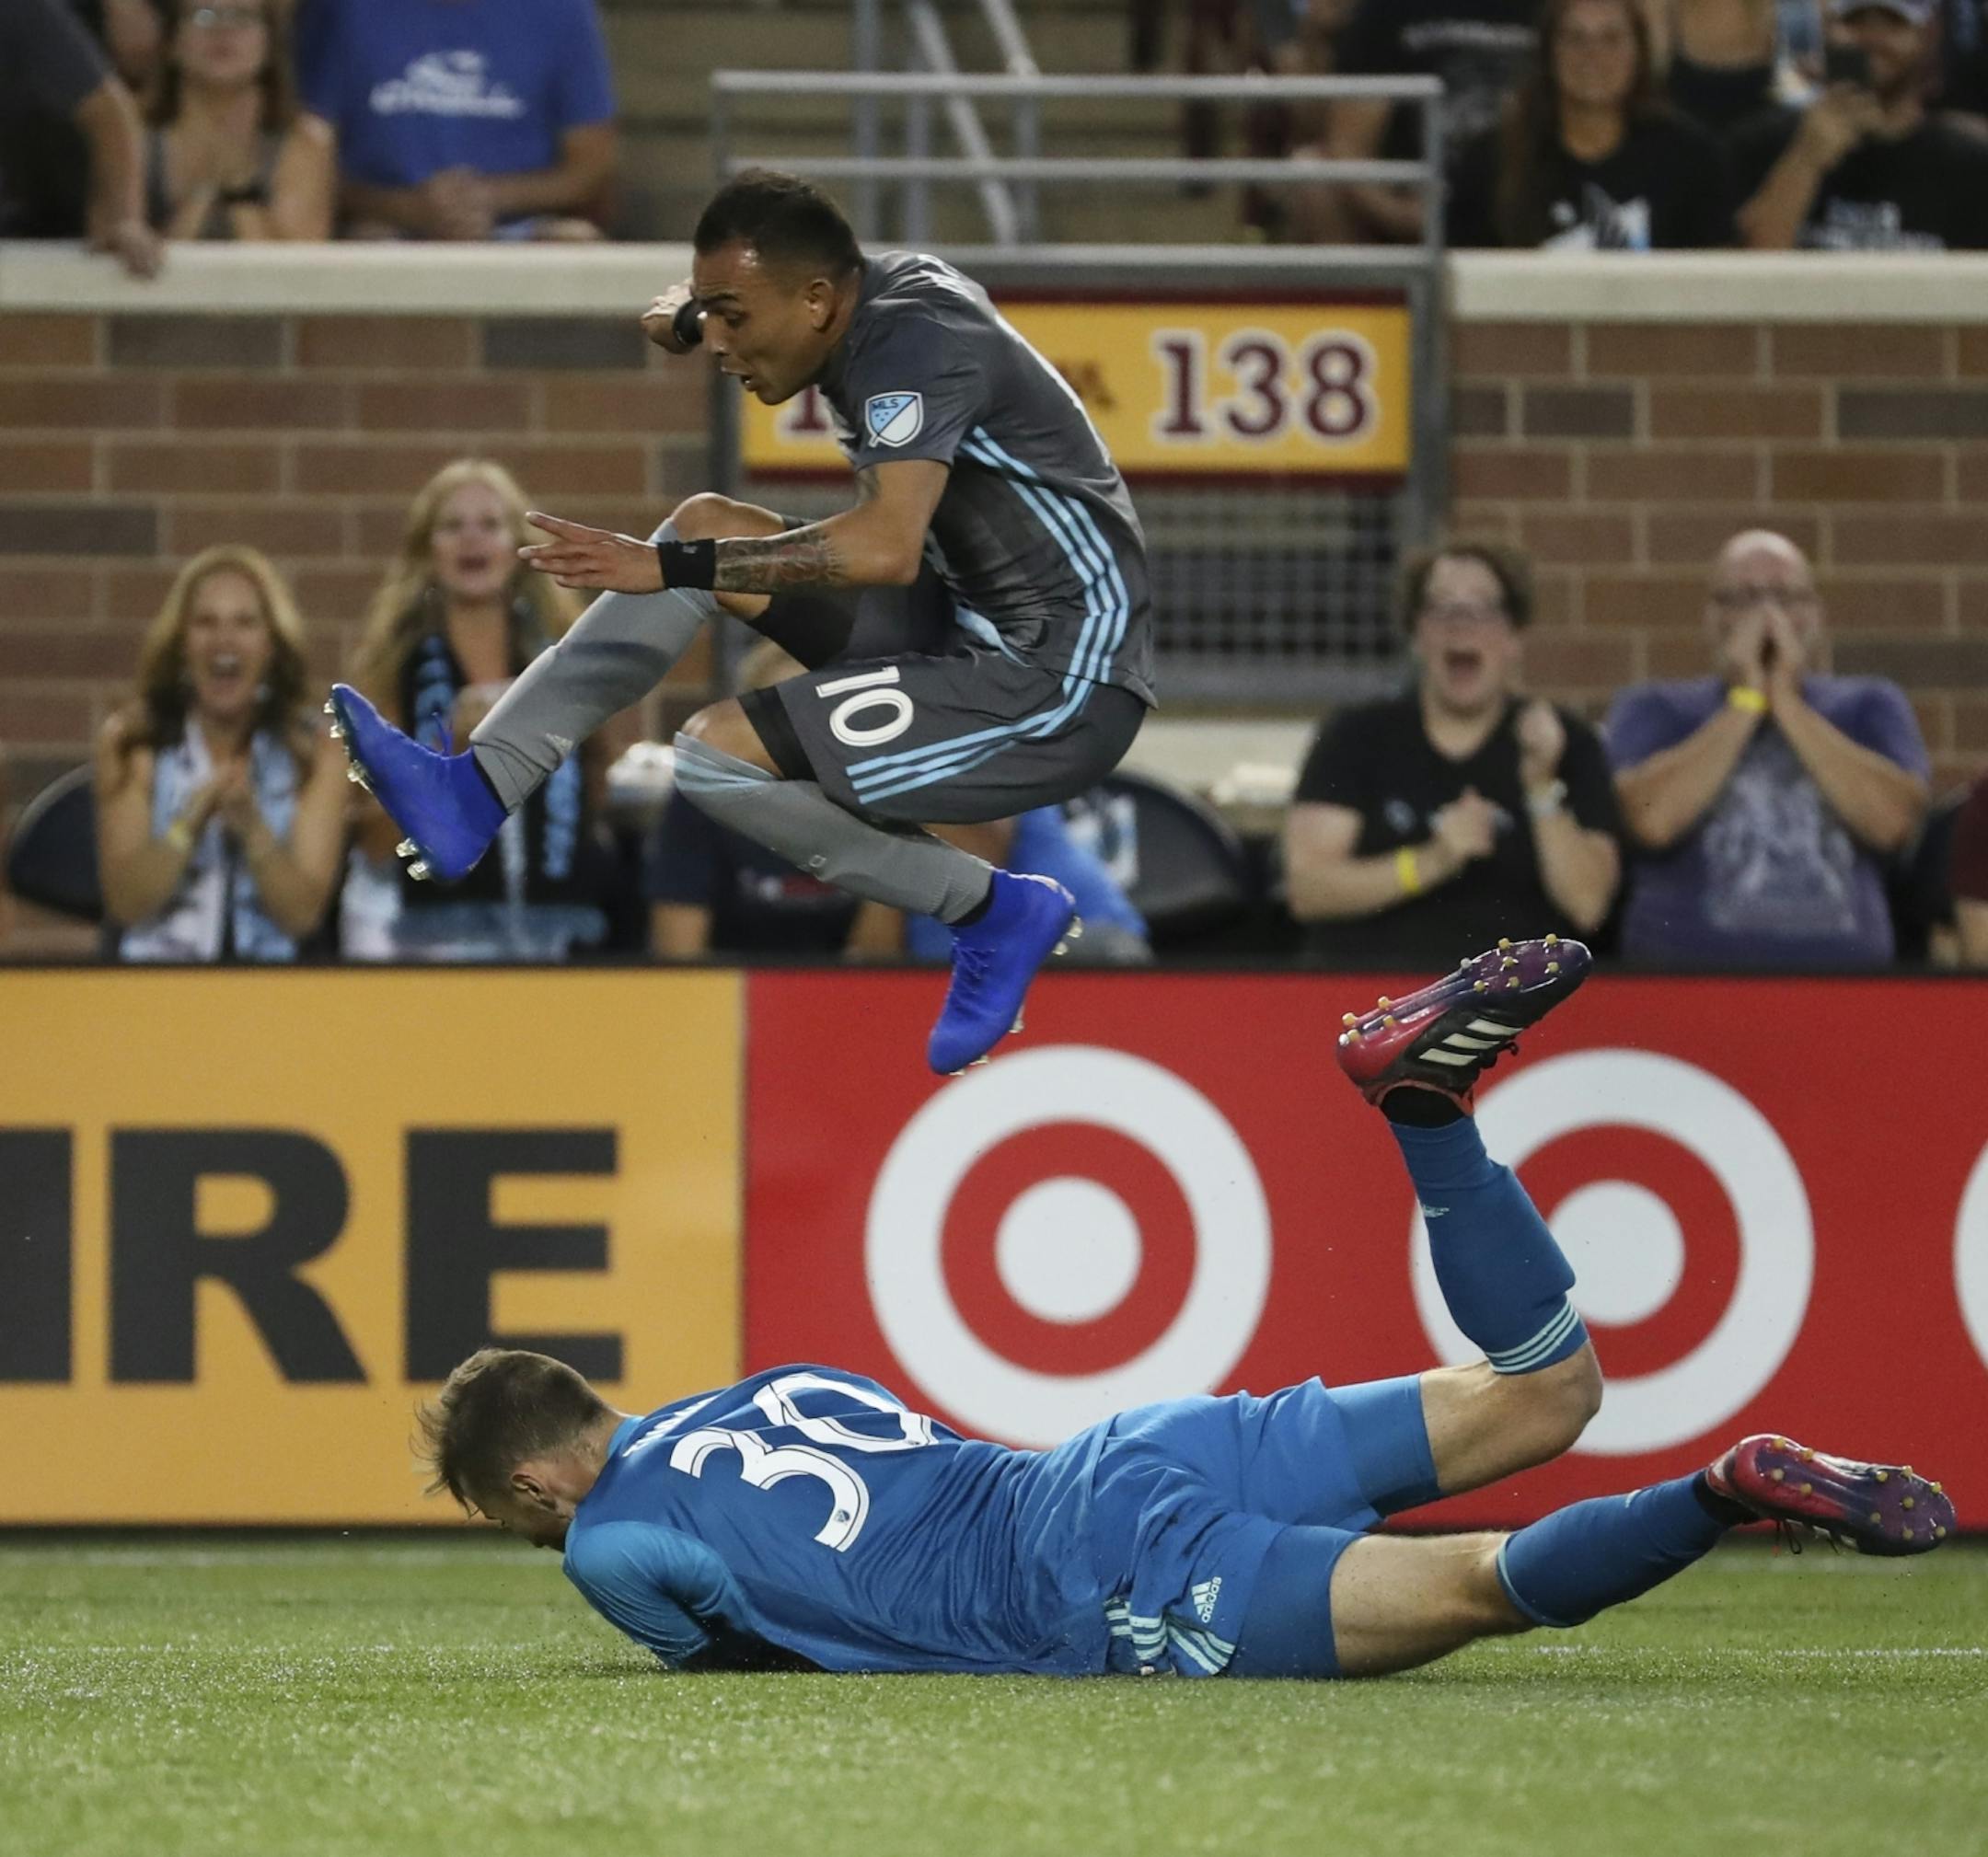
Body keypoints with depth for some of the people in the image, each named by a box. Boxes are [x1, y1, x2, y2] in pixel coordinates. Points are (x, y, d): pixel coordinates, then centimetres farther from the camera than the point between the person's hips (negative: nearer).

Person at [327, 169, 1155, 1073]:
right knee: (707, 523, 6)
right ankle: (474, 794, 2)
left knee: (716, 757, -19)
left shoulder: (917, 341, -21)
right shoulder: (888, 286, 6)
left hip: (1060, 692, -10)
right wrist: (682, 311, 3)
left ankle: (997, 912, -6)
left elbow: (886, 548, -37)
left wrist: (670, 567, -35)